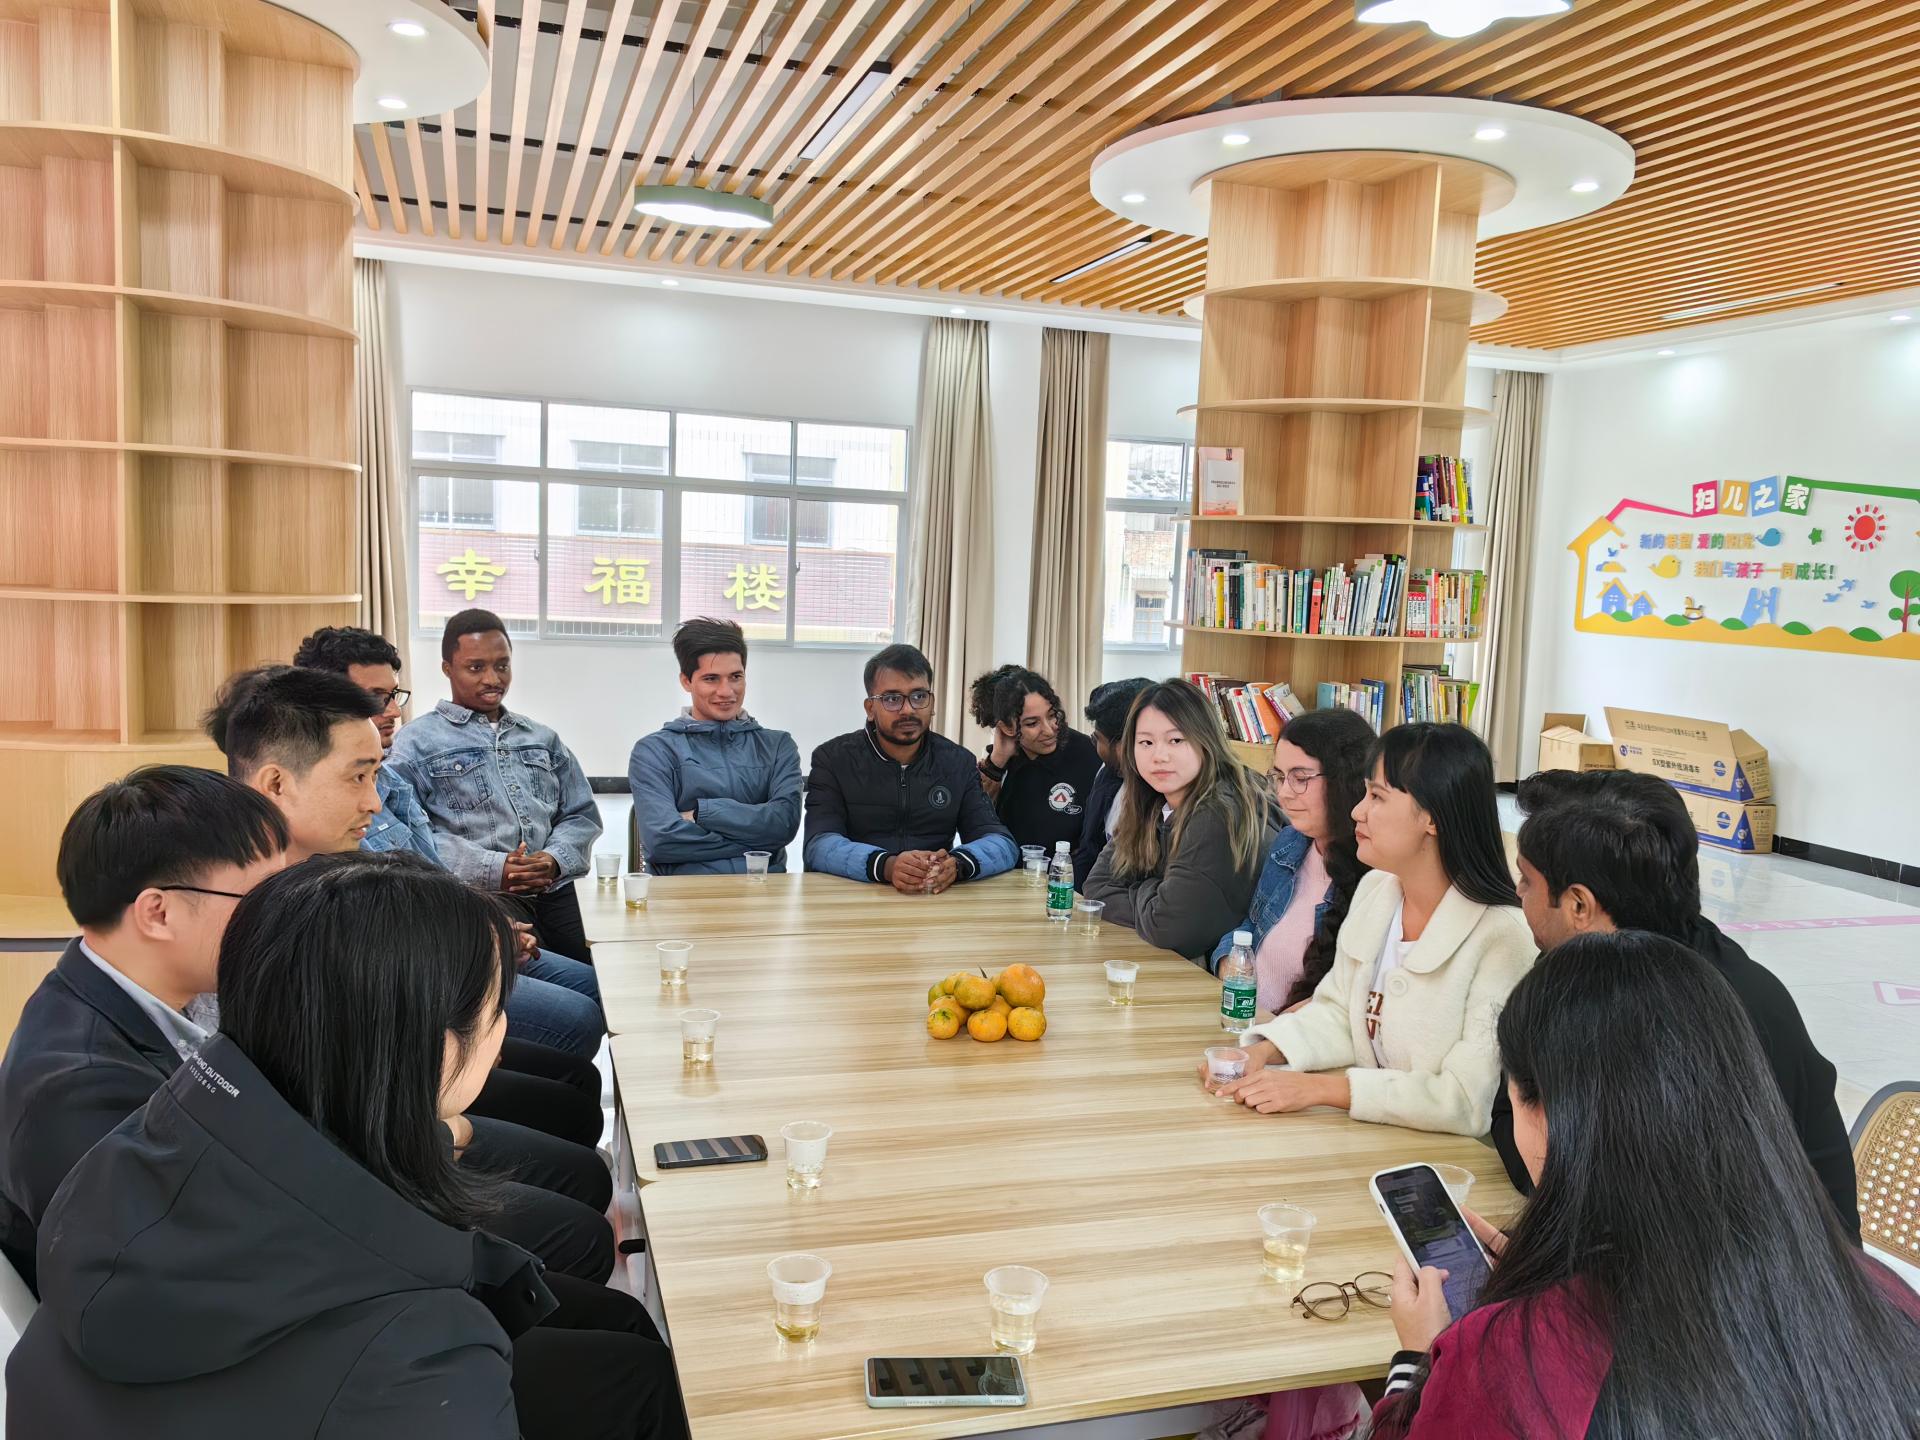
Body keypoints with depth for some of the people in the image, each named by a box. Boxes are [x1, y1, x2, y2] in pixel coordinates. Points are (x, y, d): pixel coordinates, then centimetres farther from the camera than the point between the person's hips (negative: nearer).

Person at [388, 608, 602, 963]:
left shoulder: (544, 740, 24)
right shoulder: (415, 743, 7)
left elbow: (582, 814, 19)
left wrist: (555, 860, -3)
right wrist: (493, 869, -16)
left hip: (555, 892, 5)